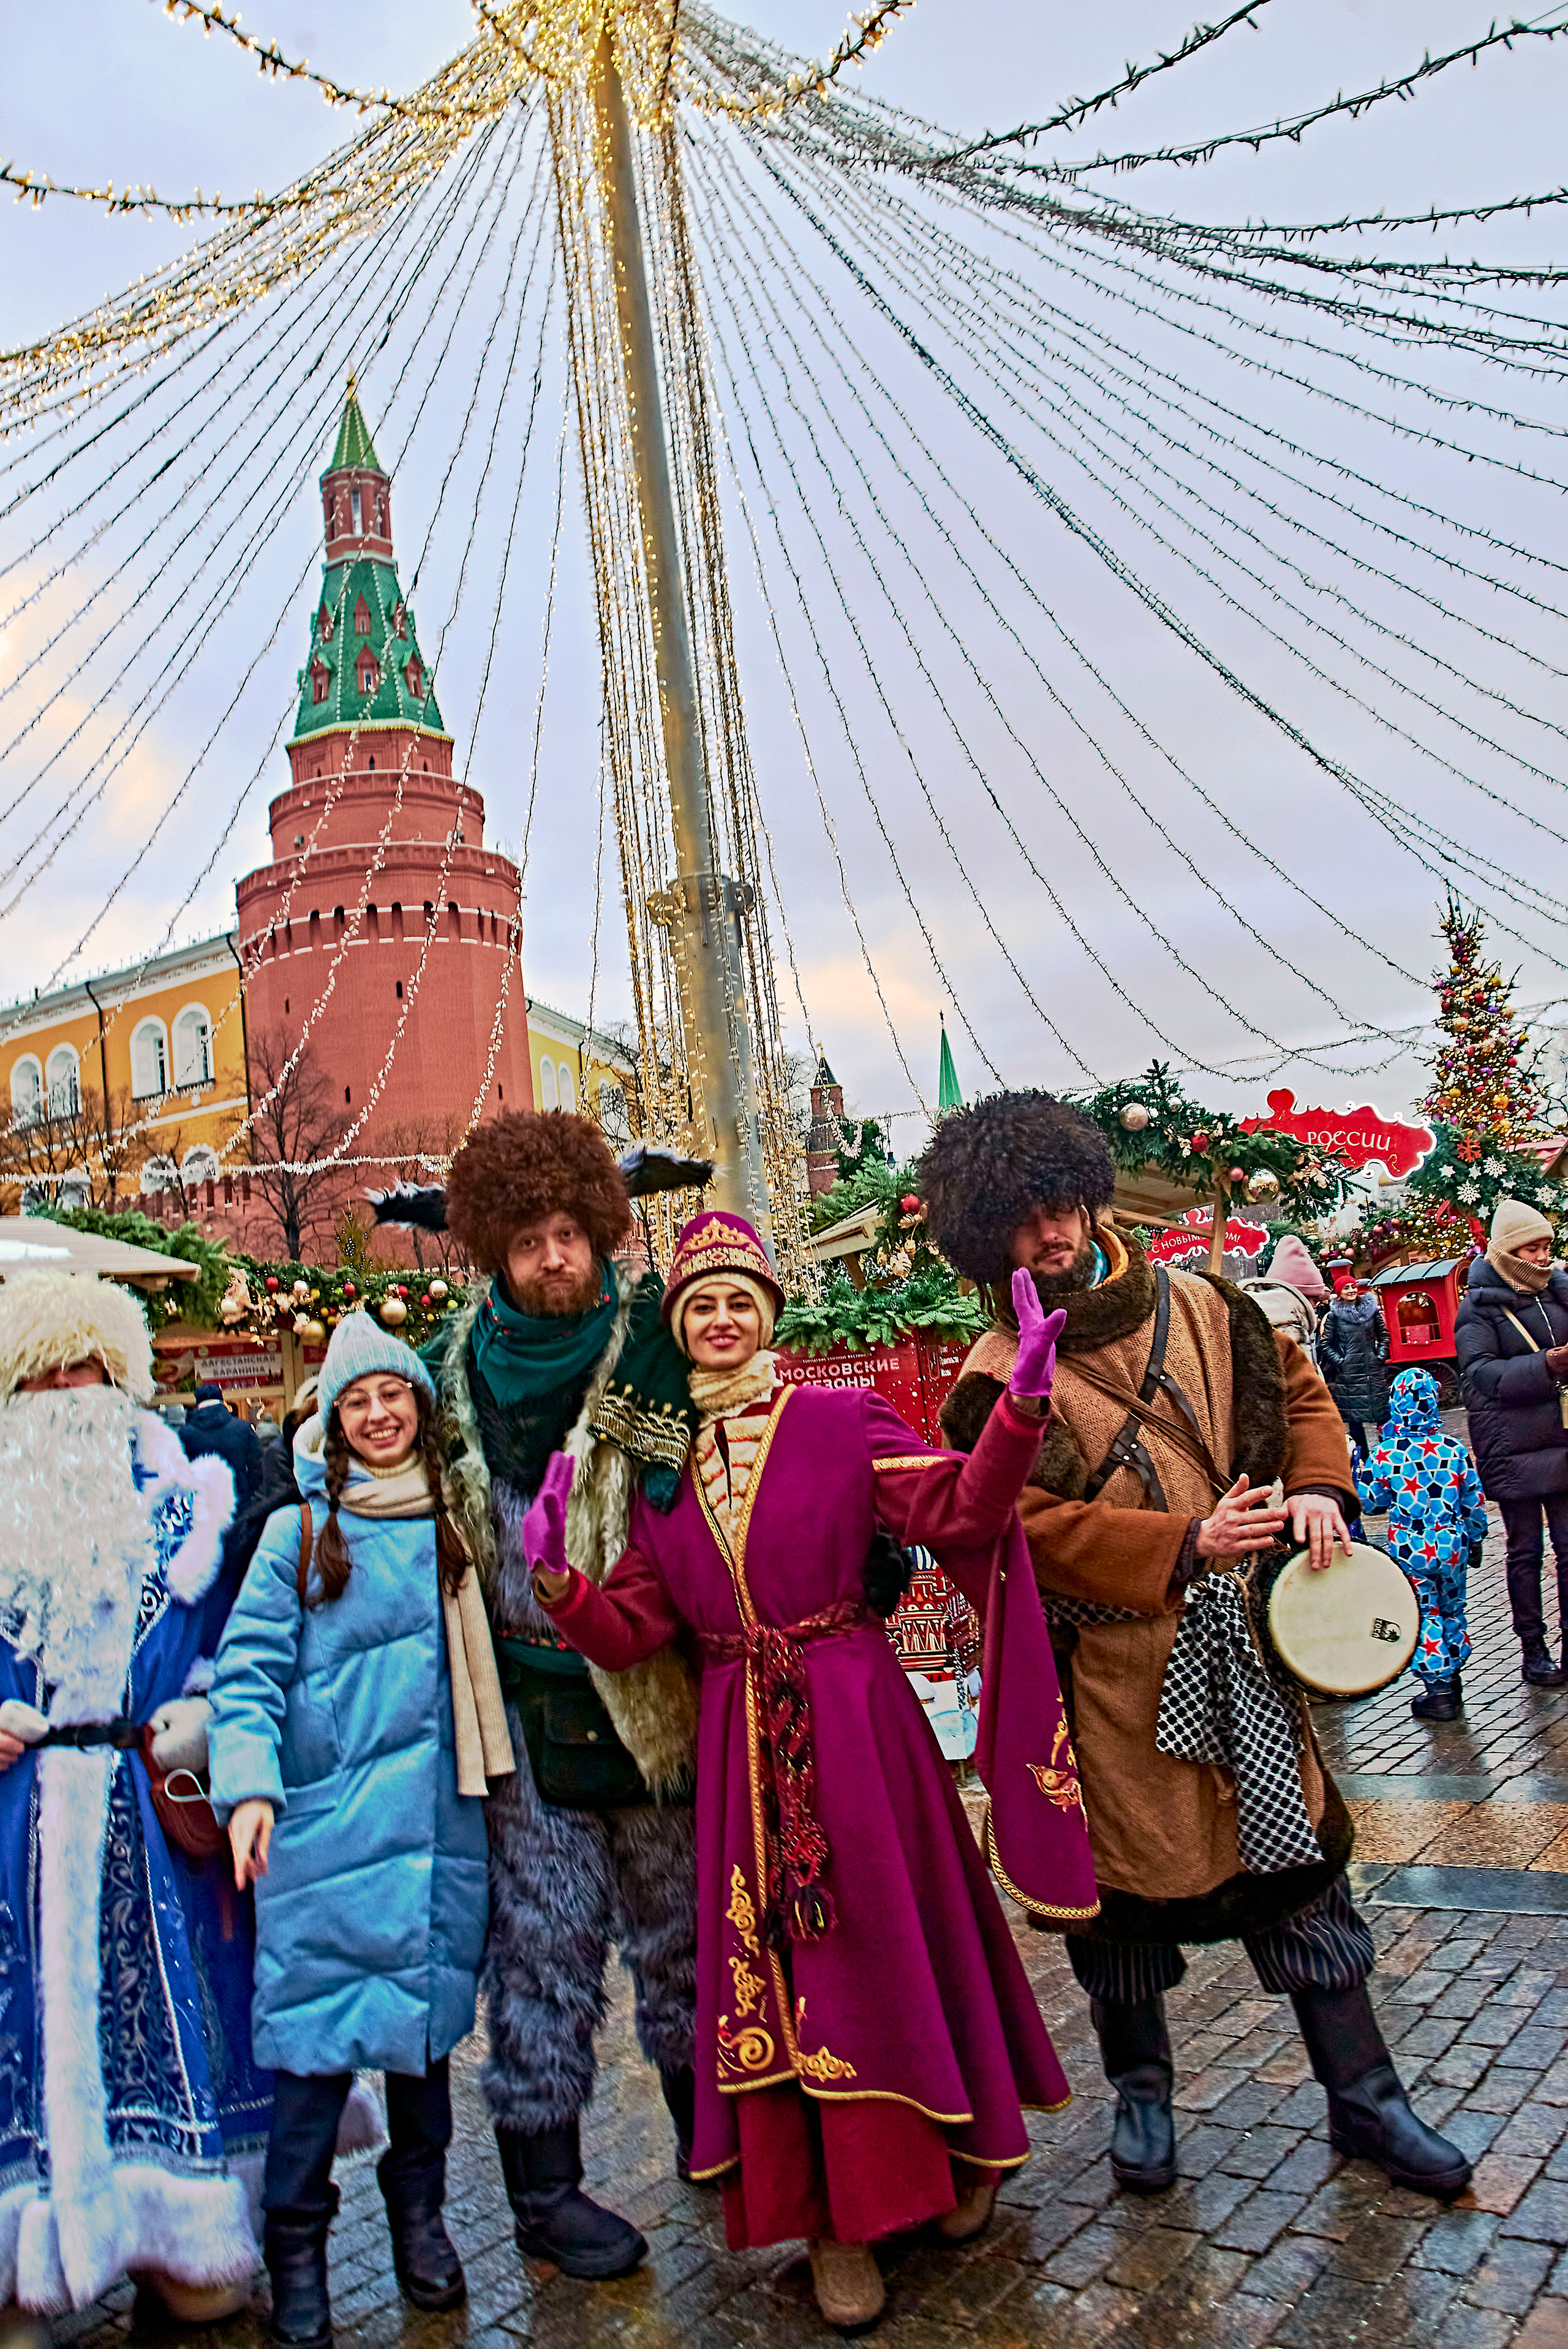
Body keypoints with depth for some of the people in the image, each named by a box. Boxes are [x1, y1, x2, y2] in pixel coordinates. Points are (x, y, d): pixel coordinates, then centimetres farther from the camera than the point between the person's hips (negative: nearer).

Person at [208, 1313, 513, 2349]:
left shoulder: (451, 1525, 8)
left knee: (428, 2007, 12)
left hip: (437, 1816, 3)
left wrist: (489, 1775, 12)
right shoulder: (300, 1532, -2)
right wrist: (250, 1785, -18)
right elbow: (250, 1671, -5)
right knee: (321, 2023, 0)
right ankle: (297, 2243, 18)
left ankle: (419, 2211, 31)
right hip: (329, 1821, -3)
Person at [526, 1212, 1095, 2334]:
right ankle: (834, 2216, 23)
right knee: (771, 1952, 7)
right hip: (741, 1735, 3)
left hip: (854, 1718, -3)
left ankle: (953, 2154, 33)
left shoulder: (841, 1420, -4)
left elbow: (958, 1510, -15)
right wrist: (555, 1576, -12)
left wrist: (1022, 1404, -29)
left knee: (886, 1935, 6)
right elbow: (632, 1631, 6)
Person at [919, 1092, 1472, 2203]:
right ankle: (1142, 2092, 34)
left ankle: (1365, 2097, 30)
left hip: (1243, 1645, 4)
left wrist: (1317, 1487, -1)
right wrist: (1187, 1546, -22)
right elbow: (1040, 1528, -17)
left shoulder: (1201, 1307, 4)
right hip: (1115, 1669, -3)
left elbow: (1297, 1388, 16)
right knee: (1127, 1881, 10)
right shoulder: (999, 1381, -10)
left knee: (1300, 1863, 12)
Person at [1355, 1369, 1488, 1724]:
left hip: (1409, 1548, -2)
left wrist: (1359, 1467, 15)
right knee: (1452, 1609, 20)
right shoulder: (1455, 1450, -7)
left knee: (1424, 1615, 8)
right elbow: (1475, 1504, 2)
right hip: (1452, 1545, 2)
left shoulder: (1384, 1453, -13)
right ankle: (1452, 1678, 33)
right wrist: (1475, 1540, 18)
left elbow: (1369, 1501, 0)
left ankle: (1440, 1692, 8)